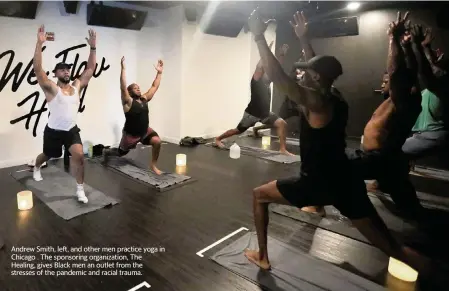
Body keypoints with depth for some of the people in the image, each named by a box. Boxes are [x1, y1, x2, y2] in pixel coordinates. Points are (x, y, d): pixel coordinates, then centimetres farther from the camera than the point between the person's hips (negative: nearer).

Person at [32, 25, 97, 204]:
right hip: (53, 131, -2)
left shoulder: (77, 86, 2)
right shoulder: (51, 88, -11)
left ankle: (80, 190, -6)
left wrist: (93, 47, -6)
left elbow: (90, 69, 1)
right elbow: (37, 69, -25)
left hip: (72, 130, 2)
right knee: (47, 156, 21)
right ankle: (36, 169, 59)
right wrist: (40, 43, -32)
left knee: (79, 156, -19)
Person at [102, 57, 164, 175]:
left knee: (157, 141, -26)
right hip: (131, 134, -4)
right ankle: (106, 152, 53)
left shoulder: (144, 99, 0)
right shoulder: (128, 102, -16)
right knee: (121, 152, 17)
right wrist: (123, 69, -36)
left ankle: (153, 165, -8)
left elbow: (155, 86, 2)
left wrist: (159, 72, -3)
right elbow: (123, 87, -31)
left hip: (145, 131, 4)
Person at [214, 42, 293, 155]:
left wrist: (282, 54, -8)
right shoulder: (256, 81, -16)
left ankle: (283, 149, -2)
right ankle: (218, 139, 28)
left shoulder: (267, 80, 4)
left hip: (265, 113, 7)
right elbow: (260, 66, -31)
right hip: (252, 113, -6)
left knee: (282, 124, -10)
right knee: (238, 130, 7)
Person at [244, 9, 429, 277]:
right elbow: (320, 67, 22)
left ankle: (262, 256, 24)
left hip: (320, 184, -7)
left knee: (259, 196, 13)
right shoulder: (338, 101, 6)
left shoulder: (315, 102, -16)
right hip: (346, 181, 8)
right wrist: (304, 39, 27)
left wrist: (259, 36, -17)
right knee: (392, 247, 15)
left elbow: (278, 76, -23)